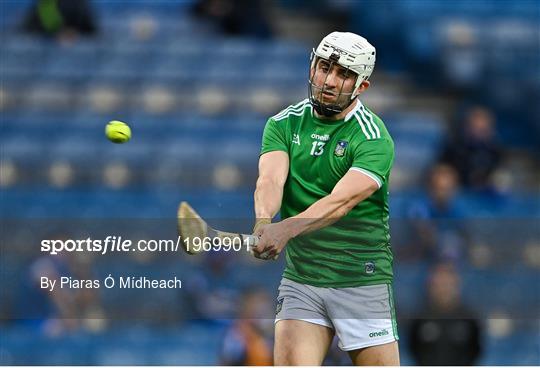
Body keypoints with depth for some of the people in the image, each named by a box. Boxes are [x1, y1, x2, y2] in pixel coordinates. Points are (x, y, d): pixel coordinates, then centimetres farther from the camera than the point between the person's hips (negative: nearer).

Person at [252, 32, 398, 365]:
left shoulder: (373, 139, -10)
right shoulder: (284, 124, 5)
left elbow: (340, 200, -24)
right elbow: (270, 178, -13)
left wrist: (286, 229, -41)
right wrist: (264, 221, -35)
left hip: (362, 284, -3)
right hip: (299, 280, 3)